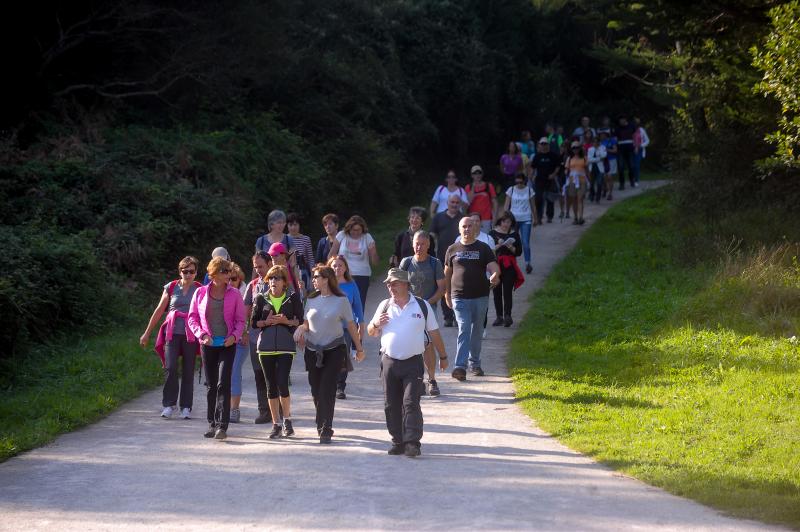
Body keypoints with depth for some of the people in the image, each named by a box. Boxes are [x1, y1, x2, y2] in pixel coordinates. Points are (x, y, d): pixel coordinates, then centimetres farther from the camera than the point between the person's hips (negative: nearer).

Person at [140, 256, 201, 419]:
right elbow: (159, 311, 13)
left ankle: (186, 407, 10)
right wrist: (147, 333, 14)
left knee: (188, 371, 2)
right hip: (172, 332, 0)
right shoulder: (171, 288, 9)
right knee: (170, 368, -12)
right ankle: (169, 404, -4)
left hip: (191, 335, 0)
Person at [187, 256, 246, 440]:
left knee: (223, 384, -12)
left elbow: (240, 320, 5)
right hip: (208, 344, 2)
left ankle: (222, 425, -15)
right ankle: (212, 424, 19)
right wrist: (202, 334, -8)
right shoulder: (201, 293, 4)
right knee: (211, 385, 9)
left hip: (227, 344, -2)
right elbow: (192, 317, 7)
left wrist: (234, 336, -12)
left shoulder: (234, 294, 2)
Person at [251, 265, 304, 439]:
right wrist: (266, 322, -9)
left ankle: (287, 420, 2)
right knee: (271, 386, 4)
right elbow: (253, 322, 8)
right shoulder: (261, 299, 8)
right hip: (266, 346, 2)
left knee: (282, 384, -14)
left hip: (286, 346, -2)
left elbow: (300, 321, 6)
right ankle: (276, 424, 11)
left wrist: (286, 321, -12)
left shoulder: (293, 298, 4)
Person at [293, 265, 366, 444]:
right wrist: (301, 329, -10)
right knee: (316, 391, 7)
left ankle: (325, 430, -11)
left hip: (334, 350, -4)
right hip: (313, 351, 4)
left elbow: (351, 325, 4)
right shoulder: (312, 300, 7)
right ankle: (322, 425, 25)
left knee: (327, 390, -12)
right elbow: (306, 323, 14)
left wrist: (359, 348, 9)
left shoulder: (341, 300, -3)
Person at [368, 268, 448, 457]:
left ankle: (412, 443, -14)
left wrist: (443, 357, 15)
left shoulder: (422, 306, 4)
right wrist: (376, 324, -6)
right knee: (391, 405, 5)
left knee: (411, 403, -12)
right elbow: (371, 332, 17)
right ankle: (398, 442, 13)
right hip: (389, 362, 3)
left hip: (413, 363, -3)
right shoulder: (384, 306, 10)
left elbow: (434, 333, 11)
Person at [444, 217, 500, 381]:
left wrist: (495, 275, -29)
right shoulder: (453, 250, 7)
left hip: (480, 297, 1)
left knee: (477, 331, 11)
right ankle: (460, 366, -19)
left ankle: (475, 363, 26)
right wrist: (447, 294, 12)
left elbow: (494, 267, -7)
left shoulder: (483, 249, 4)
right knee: (463, 330, -12)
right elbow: (447, 273, 14)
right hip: (460, 297, -1)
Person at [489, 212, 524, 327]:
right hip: (496, 265, 1)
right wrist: (498, 246, -15)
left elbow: (518, 252, 7)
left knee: (507, 291, -8)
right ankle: (499, 316, 9)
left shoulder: (514, 234, 7)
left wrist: (511, 247, -12)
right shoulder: (493, 233, 5)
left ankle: (507, 316, -12)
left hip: (509, 266, -1)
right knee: (497, 291, 3)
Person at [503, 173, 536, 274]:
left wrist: (535, 218, 17)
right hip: (513, 219, 1)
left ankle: (527, 263, -2)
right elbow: (506, 205, 3)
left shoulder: (529, 190, 2)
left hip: (526, 220, -1)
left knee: (525, 242, -9)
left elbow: (533, 205, 11)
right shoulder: (511, 190, 1)